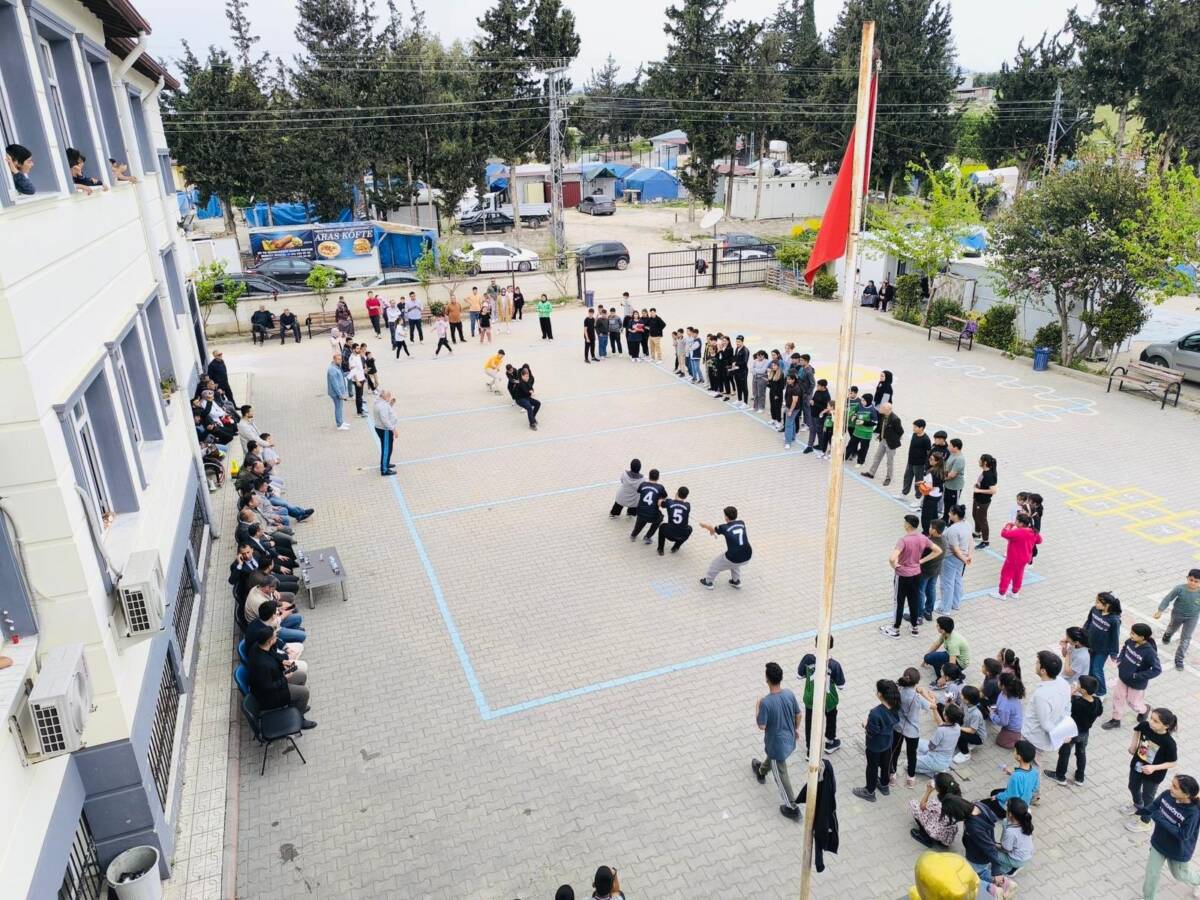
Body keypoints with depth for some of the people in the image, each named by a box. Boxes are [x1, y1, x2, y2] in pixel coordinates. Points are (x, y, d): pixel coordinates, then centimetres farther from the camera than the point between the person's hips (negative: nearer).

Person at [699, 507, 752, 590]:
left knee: (716, 564, 23)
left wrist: (703, 525, 39)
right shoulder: (741, 523, 5)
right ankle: (736, 581, 42)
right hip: (747, 557, 5)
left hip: (733, 558, -5)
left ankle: (708, 582, 38)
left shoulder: (724, 527, -7)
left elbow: (712, 529, 16)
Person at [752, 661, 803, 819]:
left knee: (781, 775, 12)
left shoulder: (766, 702, -34)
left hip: (776, 743, -6)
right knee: (772, 757, 35)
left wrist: (757, 707, -11)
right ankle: (761, 771, 63)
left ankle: (793, 808, 23)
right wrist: (796, 729, 18)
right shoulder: (789, 694, -16)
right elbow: (798, 714, -1)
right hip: (789, 740, 6)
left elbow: (761, 726, -24)